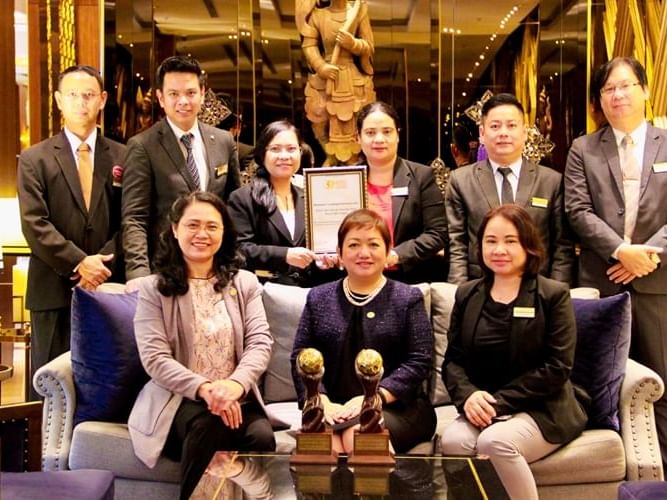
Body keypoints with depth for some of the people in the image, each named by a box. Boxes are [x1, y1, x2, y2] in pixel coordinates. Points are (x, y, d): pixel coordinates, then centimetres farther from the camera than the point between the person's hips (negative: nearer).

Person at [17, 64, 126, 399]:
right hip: (55, 290, -1)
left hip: (109, 288, 1)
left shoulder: (122, 157, 9)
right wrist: (79, 263, -15)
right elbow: (35, 225, -5)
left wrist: (104, 264, -11)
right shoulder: (34, 159, 5)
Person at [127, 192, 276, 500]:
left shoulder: (245, 283, 14)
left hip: (236, 399, 2)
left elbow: (260, 343, 1)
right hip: (178, 399, -1)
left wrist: (235, 384, -21)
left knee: (261, 438, -31)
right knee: (208, 423, -35)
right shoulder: (153, 288, 6)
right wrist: (203, 389, -23)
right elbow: (154, 359, -5)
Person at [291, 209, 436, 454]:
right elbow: (300, 357, 8)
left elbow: (419, 361, -2)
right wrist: (322, 401, -10)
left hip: (396, 407, -1)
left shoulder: (408, 298, 8)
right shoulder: (318, 298, 15)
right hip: (334, 408, 2)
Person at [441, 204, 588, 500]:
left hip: (542, 410, -3)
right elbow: (452, 359, 8)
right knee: (453, 441, -29)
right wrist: (468, 395, -14)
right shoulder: (467, 295, 10)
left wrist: (500, 402, -16)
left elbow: (557, 367, -9)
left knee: (495, 441, -32)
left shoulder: (554, 295, -1)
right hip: (483, 407, 3)